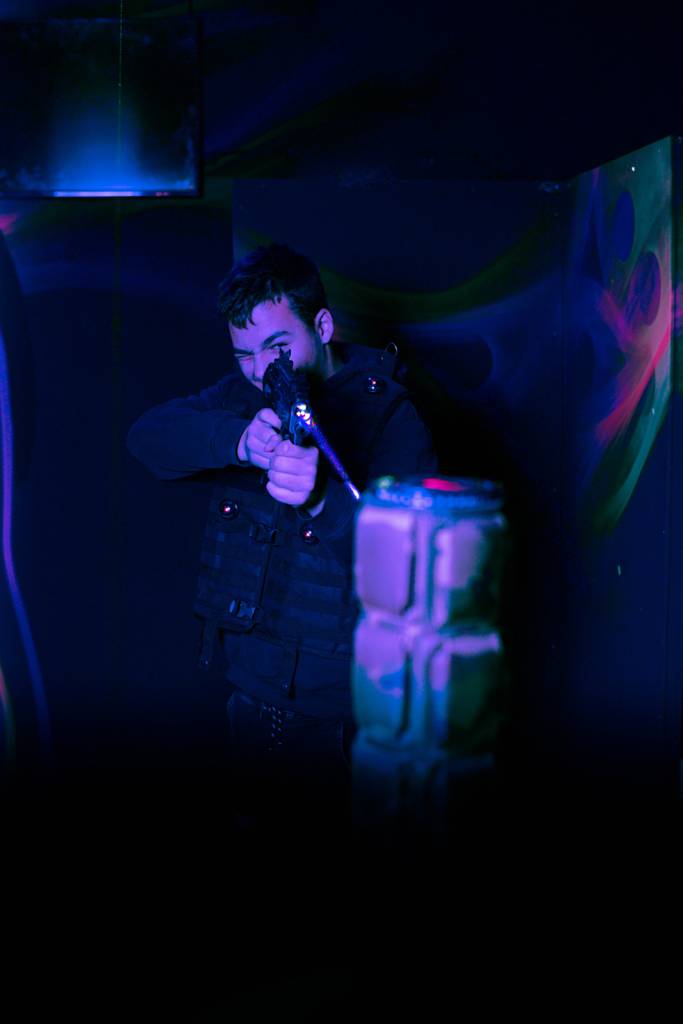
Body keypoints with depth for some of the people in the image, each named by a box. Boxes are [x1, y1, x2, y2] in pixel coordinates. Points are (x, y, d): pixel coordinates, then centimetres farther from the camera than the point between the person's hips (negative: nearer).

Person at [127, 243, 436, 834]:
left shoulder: (389, 415, -13)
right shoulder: (241, 398, 3)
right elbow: (148, 436, -14)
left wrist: (323, 497, -43)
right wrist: (239, 441, -32)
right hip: (253, 691, 5)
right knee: (256, 821, 20)